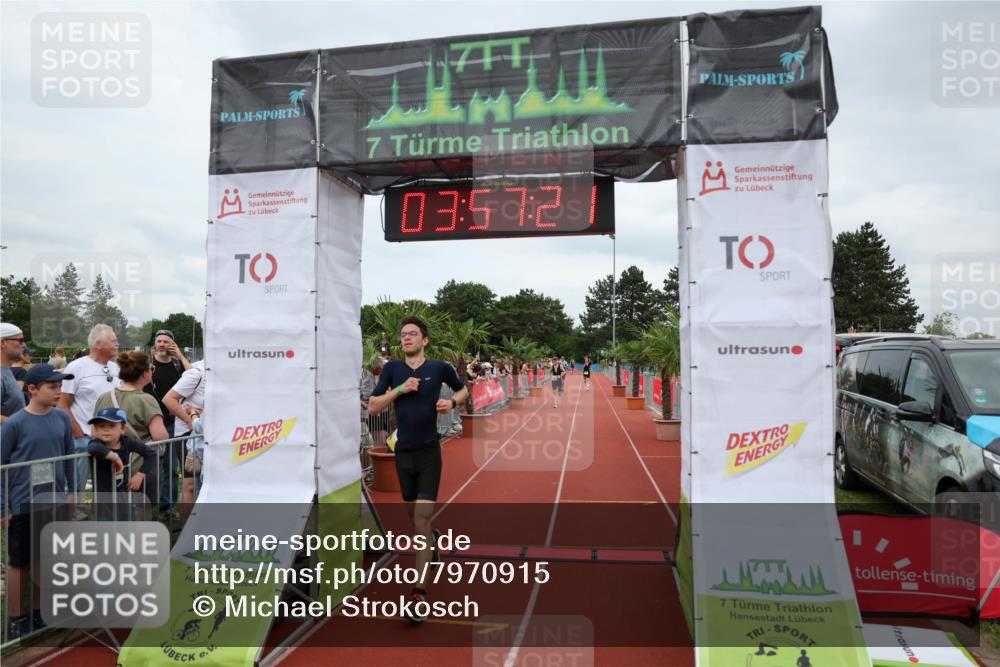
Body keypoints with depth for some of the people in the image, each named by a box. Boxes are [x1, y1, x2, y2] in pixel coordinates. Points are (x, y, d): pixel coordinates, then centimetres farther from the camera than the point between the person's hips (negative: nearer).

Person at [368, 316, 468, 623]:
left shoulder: (440, 368, -3)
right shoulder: (392, 369, 1)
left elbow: (462, 389, 15)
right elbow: (373, 407, -2)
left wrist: (452, 402, -6)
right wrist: (400, 389, -14)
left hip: (429, 452, -3)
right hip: (403, 452, 3)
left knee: (422, 520, -10)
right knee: (413, 515, 18)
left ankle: (420, 590, -5)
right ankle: (432, 540, 51)